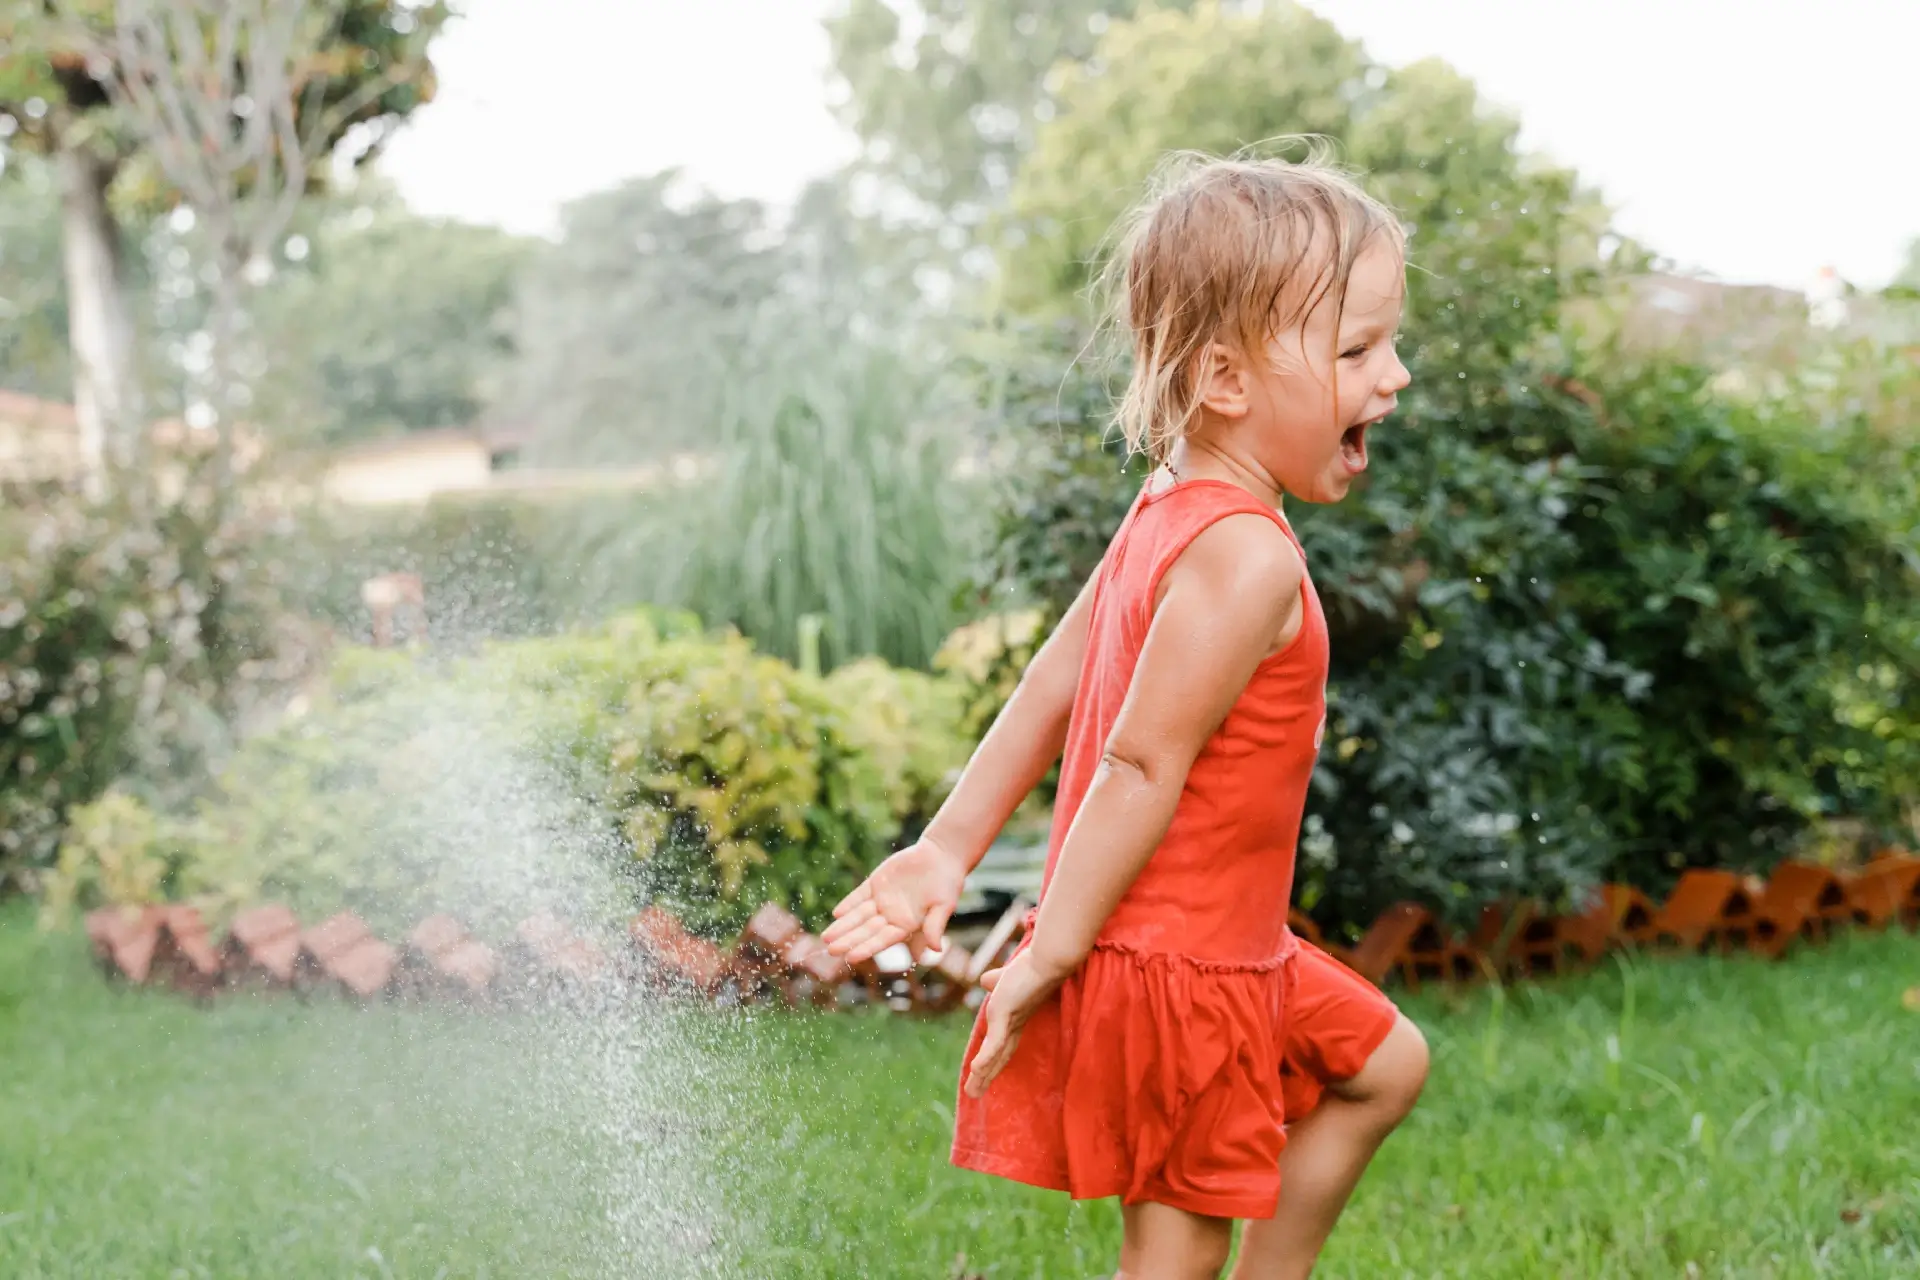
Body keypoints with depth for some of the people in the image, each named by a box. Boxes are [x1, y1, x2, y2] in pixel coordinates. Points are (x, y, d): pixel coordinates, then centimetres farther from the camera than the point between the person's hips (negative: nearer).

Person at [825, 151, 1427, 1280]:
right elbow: (1140, 765, -26)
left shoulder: (1173, 511, 6)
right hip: (1176, 971, -10)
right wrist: (1050, 955, -21)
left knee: (1387, 1062, 23)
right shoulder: (1249, 558, -26)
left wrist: (950, 848, 10)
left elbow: (1055, 687, 8)